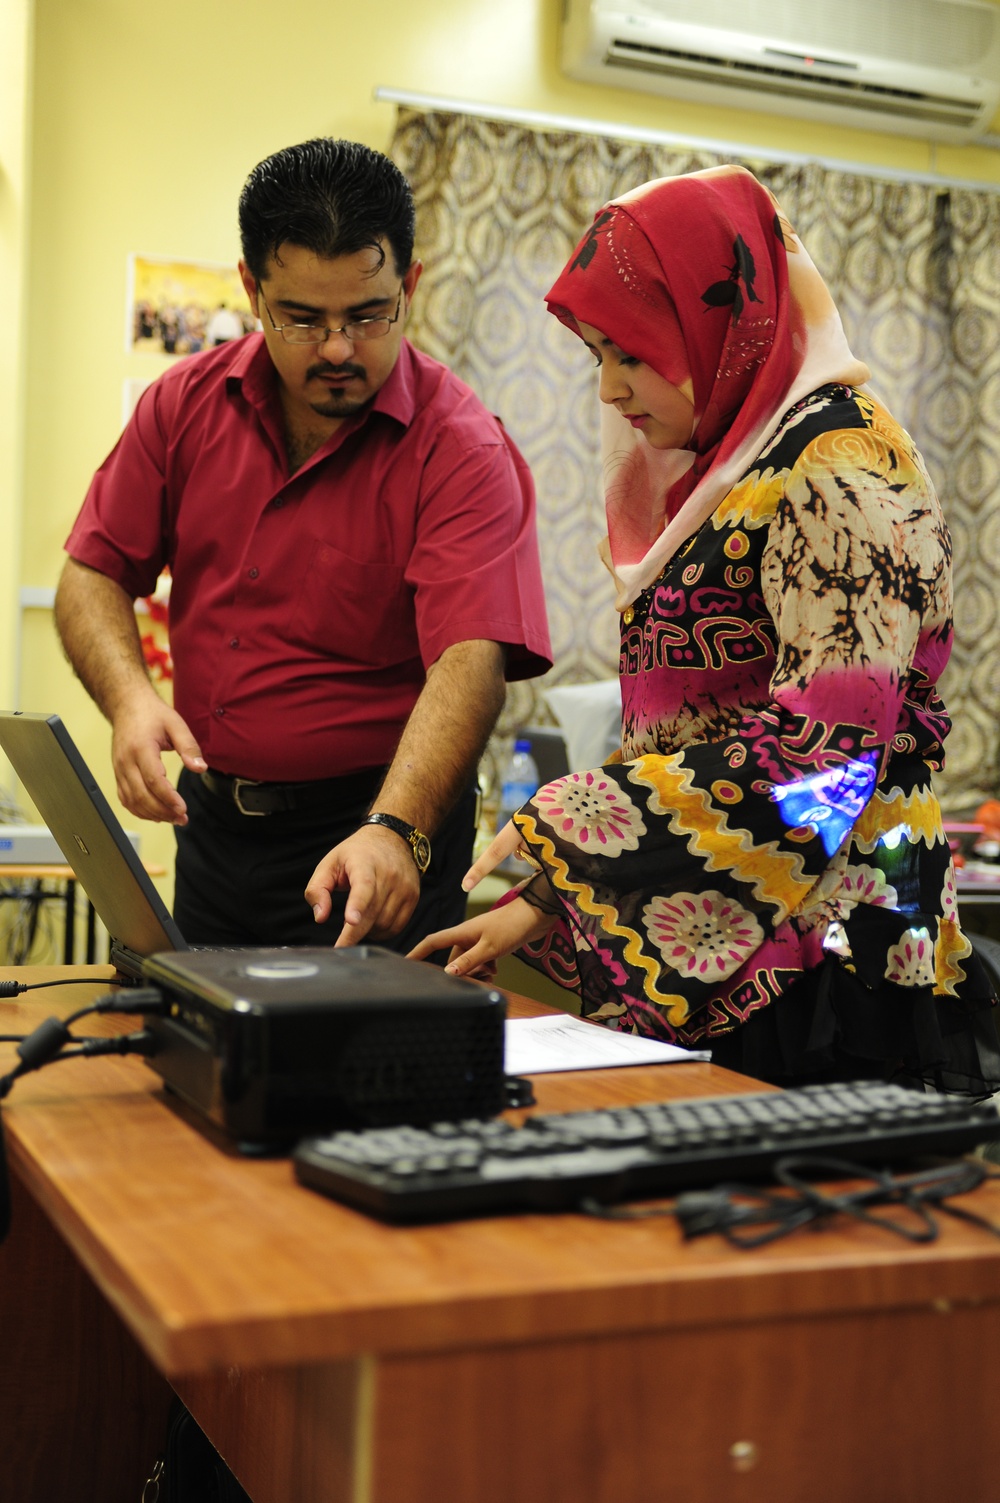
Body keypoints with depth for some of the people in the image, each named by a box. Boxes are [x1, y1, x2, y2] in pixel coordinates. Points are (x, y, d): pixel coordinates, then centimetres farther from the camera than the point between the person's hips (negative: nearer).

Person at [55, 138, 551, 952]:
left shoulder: (461, 449, -17)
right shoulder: (185, 403, -1)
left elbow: (471, 660, -28)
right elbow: (94, 574, 2)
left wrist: (393, 831, -43)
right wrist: (130, 695, -19)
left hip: (376, 837, -5)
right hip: (209, 818, 5)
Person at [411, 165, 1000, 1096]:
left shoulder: (839, 468, -11)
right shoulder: (727, 470, 17)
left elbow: (822, 748, -20)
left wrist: (562, 823, -18)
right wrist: (546, 902, 10)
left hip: (815, 965, -8)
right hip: (702, 957, 8)